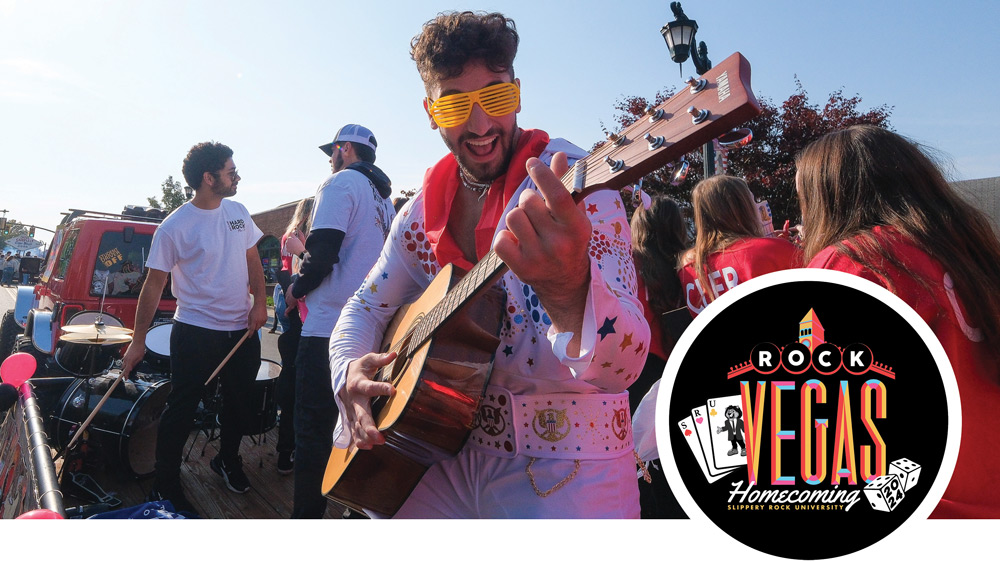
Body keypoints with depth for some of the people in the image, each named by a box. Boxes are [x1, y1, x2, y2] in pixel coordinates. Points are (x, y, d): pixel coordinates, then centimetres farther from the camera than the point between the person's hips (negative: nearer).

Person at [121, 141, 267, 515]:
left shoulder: (238, 212, 4)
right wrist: (138, 340, -9)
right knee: (181, 410, 2)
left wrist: (260, 301, -3)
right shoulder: (174, 227, -13)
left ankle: (228, 461, 40)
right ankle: (165, 486, 20)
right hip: (195, 333, -5)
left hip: (243, 329, 6)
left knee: (240, 403, 17)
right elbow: (154, 284, -9)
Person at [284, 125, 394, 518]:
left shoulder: (341, 183, -7)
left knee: (313, 427, -1)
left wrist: (297, 289, 0)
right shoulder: (384, 197, 17)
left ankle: (307, 514, 6)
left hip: (329, 327, -8)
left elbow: (323, 252, -18)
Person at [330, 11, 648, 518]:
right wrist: (349, 372, -9)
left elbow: (624, 363, -26)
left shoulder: (576, 185, -16)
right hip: (447, 452, 5)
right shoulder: (425, 208, 2)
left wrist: (569, 291, -48)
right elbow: (366, 306, 13)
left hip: (561, 470, -4)